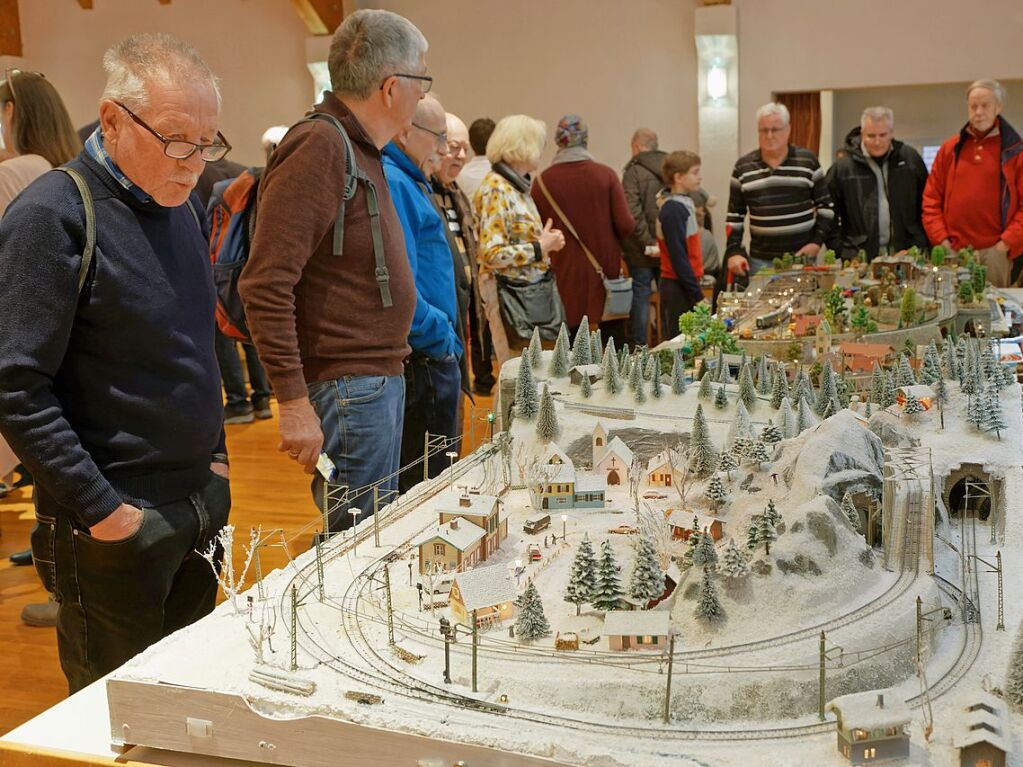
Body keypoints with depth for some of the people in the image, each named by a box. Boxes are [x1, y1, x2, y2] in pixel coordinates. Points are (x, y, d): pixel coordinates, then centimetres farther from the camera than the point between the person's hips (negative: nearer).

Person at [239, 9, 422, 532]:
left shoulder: (361, 149, 13)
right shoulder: (319, 147, -16)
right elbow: (265, 285, -22)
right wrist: (293, 403, -23)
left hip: (379, 380, 10)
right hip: (347, 389, -9)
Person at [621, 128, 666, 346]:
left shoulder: (634, 171, -9)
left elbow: (632, 212, -19)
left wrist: (648, 243, -16)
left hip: (642, 252, -5)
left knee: (640, 297, 3)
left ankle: (639, 347, 7)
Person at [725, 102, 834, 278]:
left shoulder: (808, 161, 2)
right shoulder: (743, 167, 4)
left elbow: (825, 205, 6)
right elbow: (735, 215, 7)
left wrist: (817, 241, -3)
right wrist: (734, 252, -1)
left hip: (802, 257, 0)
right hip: (760, 260, 1)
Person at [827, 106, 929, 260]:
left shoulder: (911, 158, 6)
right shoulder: (842, 168, 0)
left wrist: (921, 246, 2)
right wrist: (840, 252, -6)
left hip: (906, 254, 2)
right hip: (860, 259, -2)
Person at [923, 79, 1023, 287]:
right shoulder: (950, 149, 11)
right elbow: (931, 200, 9)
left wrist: (1005, 244, -9)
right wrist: (942, 240, -1)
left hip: (996, 253, -2)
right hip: (953, 253, 2)